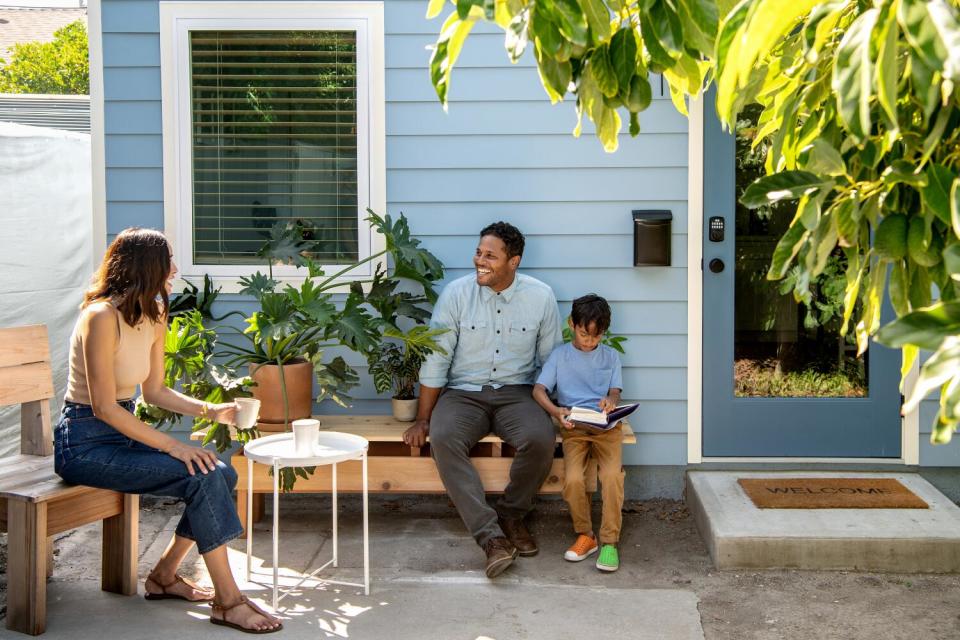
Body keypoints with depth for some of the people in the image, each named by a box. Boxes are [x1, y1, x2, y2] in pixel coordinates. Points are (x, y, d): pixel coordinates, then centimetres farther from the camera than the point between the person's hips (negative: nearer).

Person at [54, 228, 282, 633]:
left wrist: (211, 411, -1)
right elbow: (104, 407, -22)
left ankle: (164, 576, 11)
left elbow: (154, 391, 13)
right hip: (84, 443, -9)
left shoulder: (154, 316, 6)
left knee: (223, 475, -4)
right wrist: (172, 446, -24)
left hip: (120, 432, 9)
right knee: (202, 477, -22)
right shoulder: (102, 318, -21)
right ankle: (228, 602, -14)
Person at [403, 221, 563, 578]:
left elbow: (552, 361, 7)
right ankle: (491, 536, -33)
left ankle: (511, 515, -3)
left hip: (515, 393, 1)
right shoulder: (456, 293, -5)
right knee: (442, 439, -32)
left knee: (541, 439, -31)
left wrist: (553, 412, -1)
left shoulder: (541, 297, -2)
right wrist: (423, 419, -2)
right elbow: (435, 360, -1)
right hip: (463, 394, 0)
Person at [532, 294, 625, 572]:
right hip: (573, 427, 0)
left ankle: (609, 540, -14)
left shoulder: (610, 356, 16)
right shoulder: (560, 355, 10)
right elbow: (539, 389, 0)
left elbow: (615, 391, 8)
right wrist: (556, 411, -20)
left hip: (606, 426, 1)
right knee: (572, 479, -24)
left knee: (612, 474, -26)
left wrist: (610, 401, -18)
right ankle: (585, 535, -2)